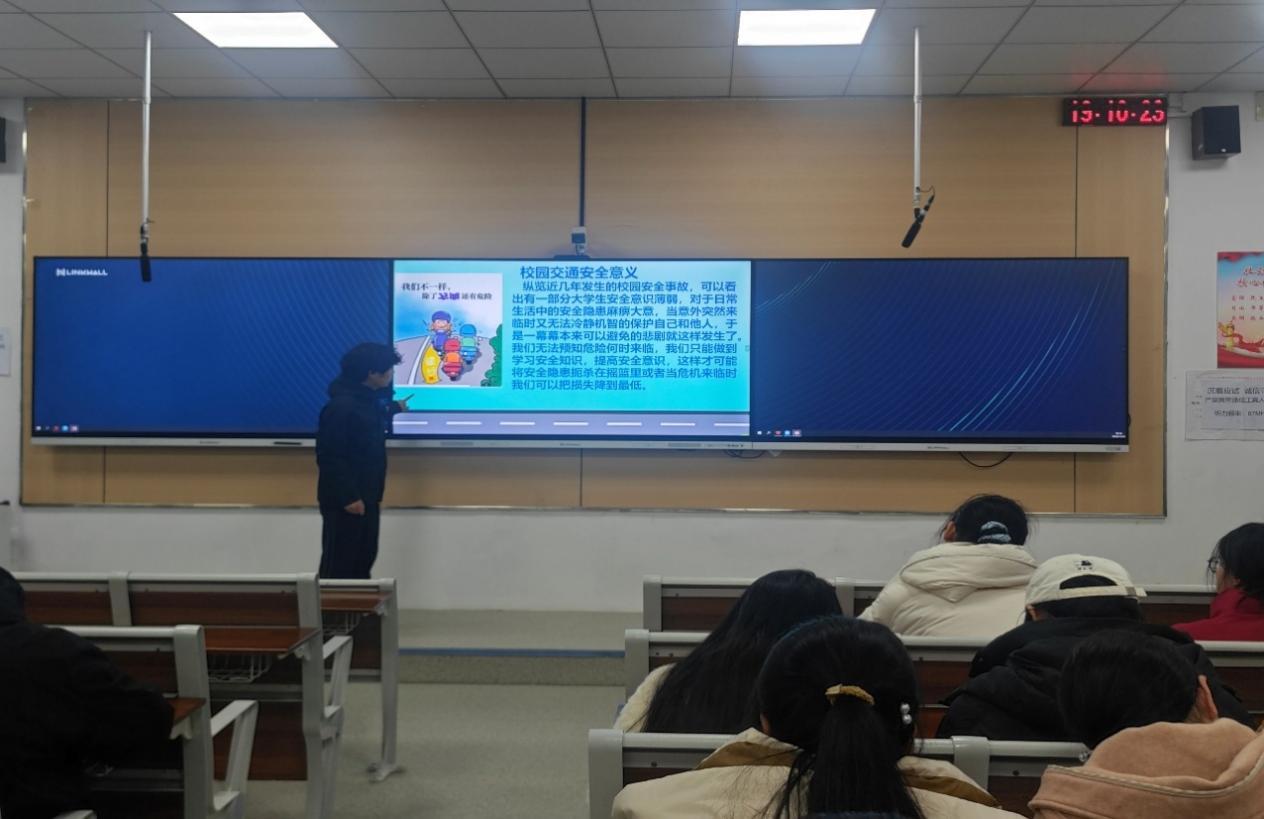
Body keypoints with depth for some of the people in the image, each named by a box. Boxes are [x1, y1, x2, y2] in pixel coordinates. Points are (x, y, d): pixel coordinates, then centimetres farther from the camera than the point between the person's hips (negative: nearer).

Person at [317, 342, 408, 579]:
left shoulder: (370, 398, 8)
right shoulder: (341, 406, -21)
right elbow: (329, 456, -24)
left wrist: (395, 407, 47)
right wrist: (347, 496, -24)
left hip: (366, 497, 9)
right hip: (343, 500, -9)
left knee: (363, 560, 14)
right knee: (339, 564, -3)